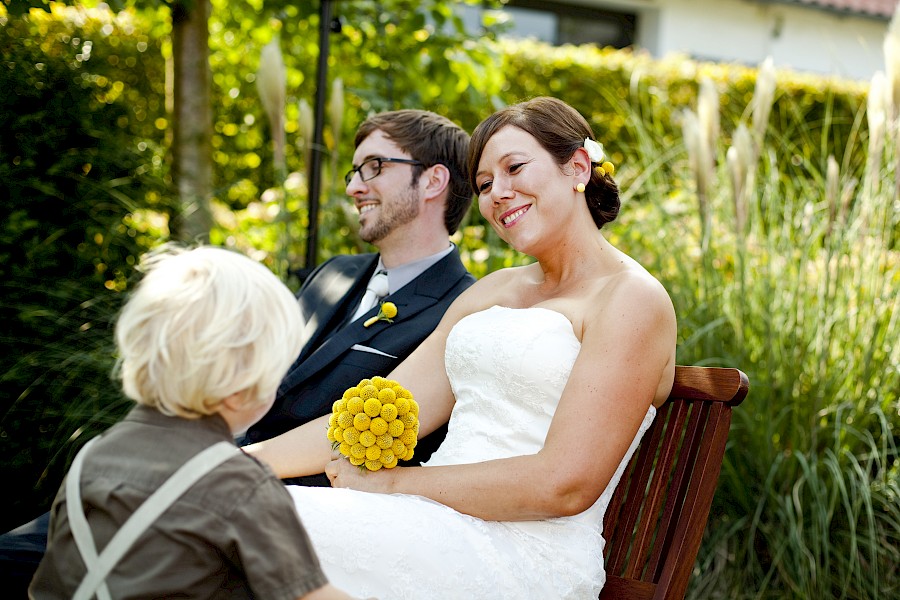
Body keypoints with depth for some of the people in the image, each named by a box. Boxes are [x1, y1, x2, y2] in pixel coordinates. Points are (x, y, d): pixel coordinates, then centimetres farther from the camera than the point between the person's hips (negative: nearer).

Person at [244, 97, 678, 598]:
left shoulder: (633, 298, -4)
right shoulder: (490, 293, 20)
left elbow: (565, 485, -14)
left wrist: (393, 481, -9)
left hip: (526, 558, -6)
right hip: (440, 526, 7)